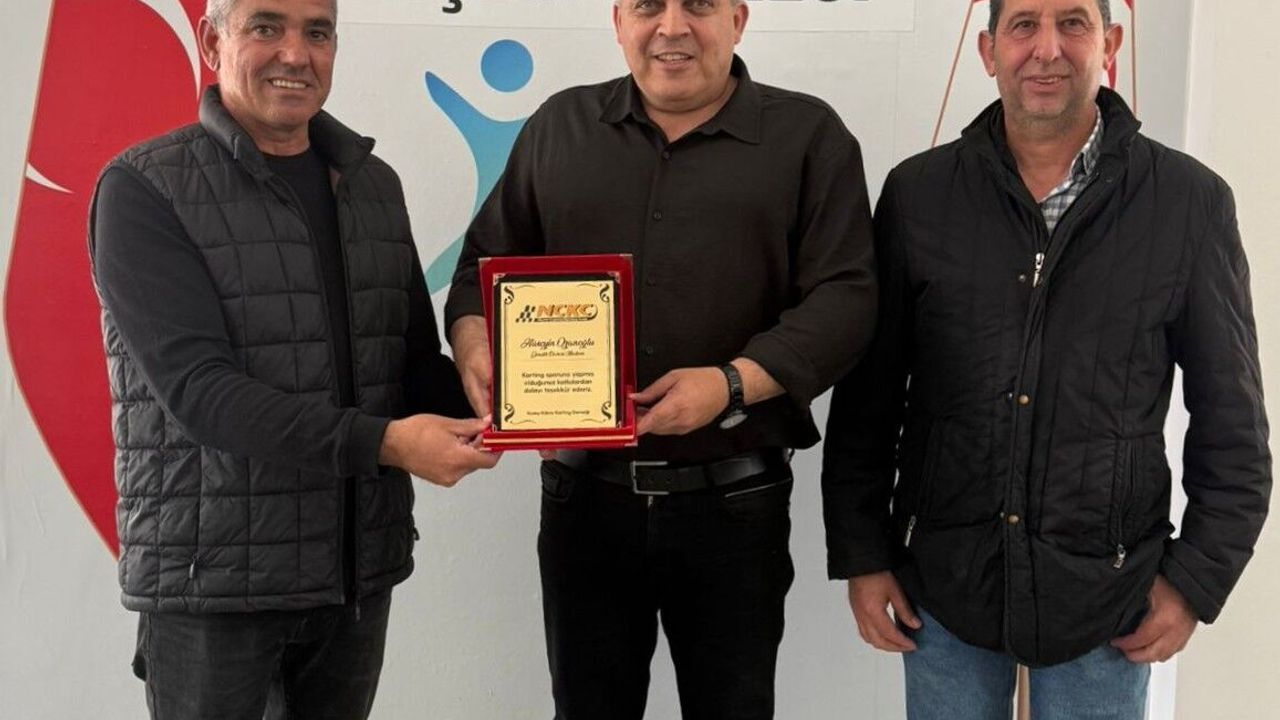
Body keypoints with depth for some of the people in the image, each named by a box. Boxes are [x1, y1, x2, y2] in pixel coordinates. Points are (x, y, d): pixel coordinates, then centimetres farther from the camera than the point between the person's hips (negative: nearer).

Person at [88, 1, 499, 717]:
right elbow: (196, 385, -19)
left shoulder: (375, 185, 8)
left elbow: (417, 360, 9)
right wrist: (380, 442, -28)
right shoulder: (143, 189, -9)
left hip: (362, 569, 5)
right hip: (211, 576, -5)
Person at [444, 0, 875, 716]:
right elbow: (488, 264, 12)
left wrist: (733, 384, -22)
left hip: (735, 505, -2)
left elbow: (845, 296, -8)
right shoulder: (559, 127, 9)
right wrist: (474, 342, -10)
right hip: (583, 497, 2)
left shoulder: (809, 135, 0)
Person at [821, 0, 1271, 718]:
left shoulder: (1191, 202, -5)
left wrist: (1197, 577, -1)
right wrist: (861, 554, 1)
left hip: (1105, 598, 0)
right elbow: (867, 397, 2)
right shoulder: (916, 193, -2)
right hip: (942, 583, 1)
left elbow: (1230, 419, 1)